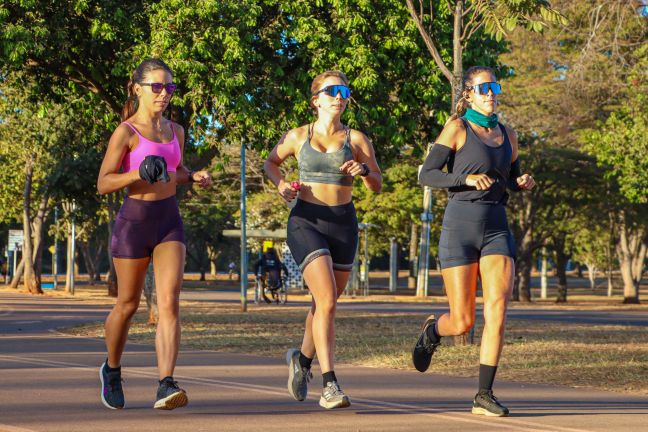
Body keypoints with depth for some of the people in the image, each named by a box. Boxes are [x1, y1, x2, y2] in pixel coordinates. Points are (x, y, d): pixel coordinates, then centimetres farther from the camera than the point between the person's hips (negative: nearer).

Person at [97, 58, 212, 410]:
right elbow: (103, 183, -10)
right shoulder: (126, 132, -8)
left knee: (169, 303, -13)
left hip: (169, 221, 4)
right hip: (134, 220, -4)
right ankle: (112, 370, 35)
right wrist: (140, 172, -26)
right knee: (127, 305, 9)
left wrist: (194, 177, 4)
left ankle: (166, 385, -21)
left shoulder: (175, 131, 10)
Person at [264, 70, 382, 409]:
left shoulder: (356, 139, 5)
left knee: (324, 305, 13)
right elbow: (271, 162, 20)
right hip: (306, 222, -3)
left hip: (343, 223, 3)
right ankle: (329, 384, -19)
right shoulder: (298, 136, 3)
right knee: (327, 302, -19)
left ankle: (303, 358, 41)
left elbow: (377, 185, 9)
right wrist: (280, 184, 0)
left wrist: (364, 170, -12)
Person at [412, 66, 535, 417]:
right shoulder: (457, 128, -1)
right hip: (459, 228, -4)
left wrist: (524, 183, 2)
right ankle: (433, 330, 35)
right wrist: (467, 178, -22)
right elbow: (427, 175, -7)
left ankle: (484, 396, -12)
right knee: (461, 323, -3)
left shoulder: (507, 135, 14)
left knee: (498, 307, -17)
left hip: (496, 231, 4)